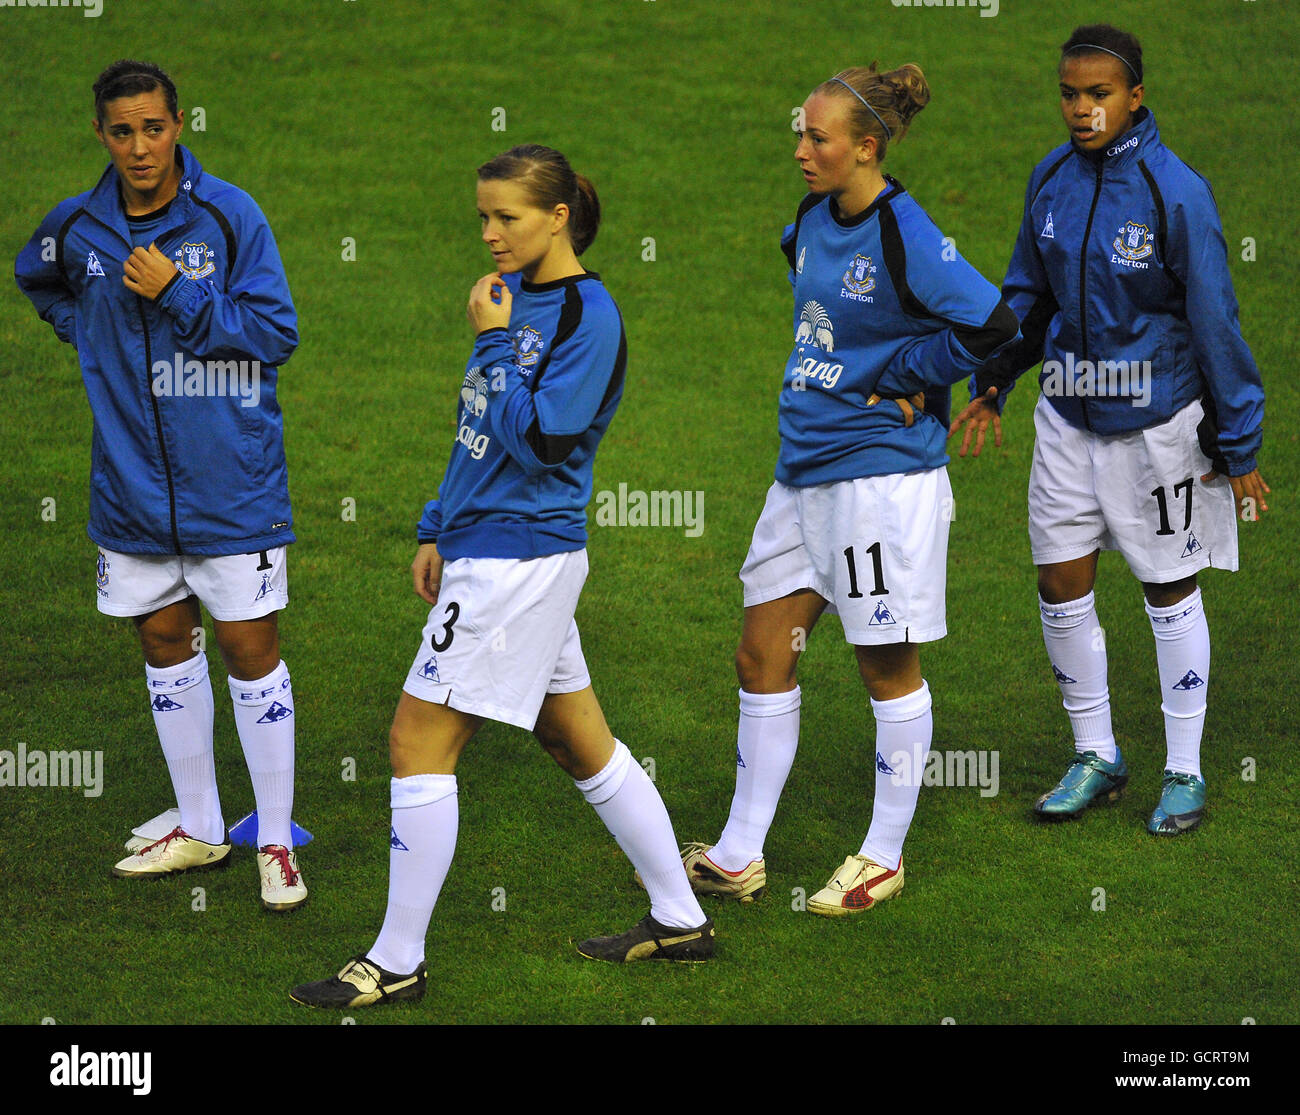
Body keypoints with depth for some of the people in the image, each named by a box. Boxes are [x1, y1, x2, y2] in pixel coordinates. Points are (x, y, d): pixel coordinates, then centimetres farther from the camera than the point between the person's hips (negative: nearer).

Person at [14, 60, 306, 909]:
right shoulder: (78, 227, 0)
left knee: (251, 649, -2)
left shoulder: (228, 216, -10)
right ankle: (201, 831, 28)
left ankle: (277, 844, 7)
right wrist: (89, 333, 8)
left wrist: (178, 297, -20)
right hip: (133, 481, 4)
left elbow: (276, 332, -12)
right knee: (166, 644, 14)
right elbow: (38, 280, 24)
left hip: (230, 481, -4)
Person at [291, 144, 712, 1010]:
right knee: (580, 743, 15)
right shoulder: (515, 295, 11)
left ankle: (396, 964, 0)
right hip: (485, 547, 9)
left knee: (419, 744, -6)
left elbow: (540, 441, -21)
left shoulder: (589, 315, -14)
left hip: (521, 562, -9)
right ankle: (681, 918, 24)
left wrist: (493, 343, -15)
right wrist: (439, 532, 19)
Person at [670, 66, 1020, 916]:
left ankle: (885, 858, 18)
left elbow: (993, 326, -22)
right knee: (763, 655, 10)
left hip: (881, 474, -9)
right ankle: (739, 858, 19)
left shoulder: (904, 238, -17)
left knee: (888, 665, 5)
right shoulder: (815, 219, 7)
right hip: (805, 468, 9)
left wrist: (897, 383, -13)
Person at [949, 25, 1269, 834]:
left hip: (1156, 419, -5)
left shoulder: (1174, 191, -17)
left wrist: (1237, 447, -9)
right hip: (1069, 415, 5)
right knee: (1061, 585, 6)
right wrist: (991, 382, 9)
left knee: (1170, 588, 6)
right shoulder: (1052, 179, -1)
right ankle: (1096, 757, 22)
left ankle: (1185, 771, 18)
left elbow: (1214, 320, -12)